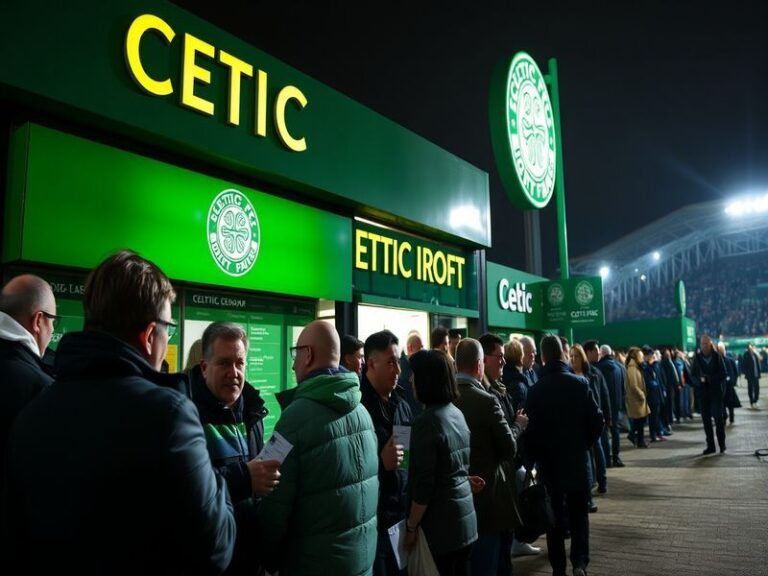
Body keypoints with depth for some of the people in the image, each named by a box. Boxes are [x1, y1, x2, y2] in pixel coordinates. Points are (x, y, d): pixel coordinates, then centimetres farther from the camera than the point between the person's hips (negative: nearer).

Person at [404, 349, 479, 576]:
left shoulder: (426, 422, -21)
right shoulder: (457, 413, 4)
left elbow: (423, 486, -19)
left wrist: (411, 527, -12)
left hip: (441, 524, -8)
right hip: (465, 517, 8)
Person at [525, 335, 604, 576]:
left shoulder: (535, 390, -10)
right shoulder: (580, 383, -8)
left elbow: (532, 429, -9)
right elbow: (597, 420, -6)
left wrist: (534, 457, 6)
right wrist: (585, 444, 10)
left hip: (549, 461, 0)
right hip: (577, 459, 0)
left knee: (555, 515, 12)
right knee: (579, 512, 14)